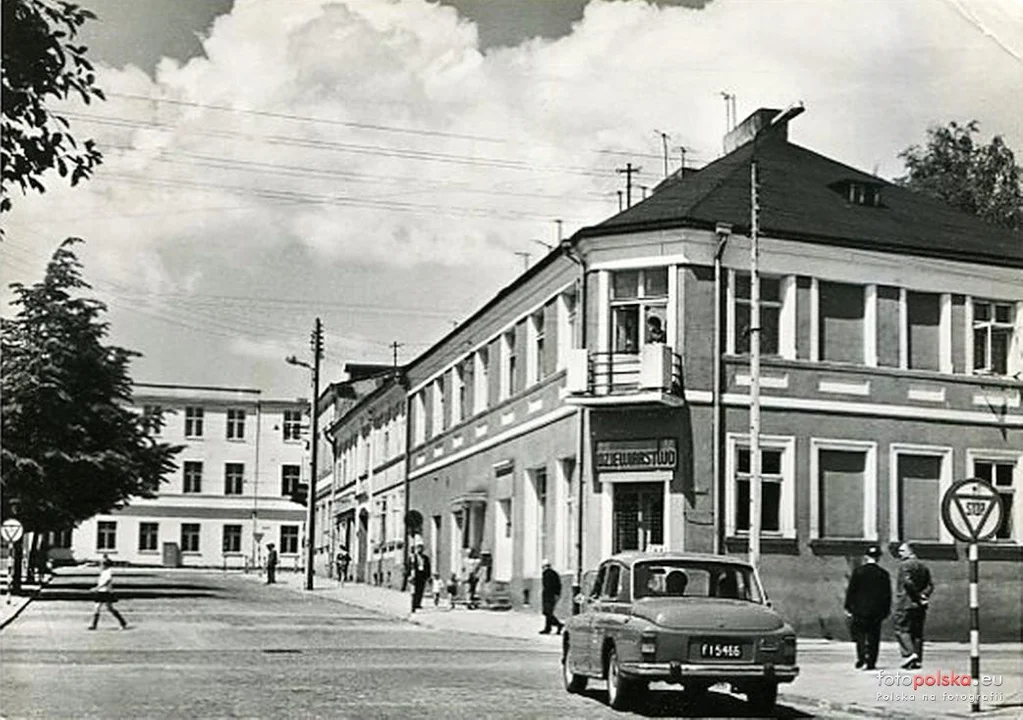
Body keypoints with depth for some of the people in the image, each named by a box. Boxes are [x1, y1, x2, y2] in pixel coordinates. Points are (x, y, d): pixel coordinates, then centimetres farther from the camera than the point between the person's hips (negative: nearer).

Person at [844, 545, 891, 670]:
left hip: (860, 609, -2)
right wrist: (886, 610, 13)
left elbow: (851, 591, -4)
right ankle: (871, 662, 6)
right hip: (876, 611, 2)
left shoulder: (858, 572, -5)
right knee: (873, 636, 8)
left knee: (858, 633, 6)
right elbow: (887, 594, 5)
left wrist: (848, 607, 2)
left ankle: (862, 657, -14)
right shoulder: (883, 574, 1)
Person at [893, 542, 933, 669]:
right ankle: (918, 660, 6)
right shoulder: (923, 566, 16)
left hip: (906, 603, -7)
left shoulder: (905, 565, -7)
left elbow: (907, 581, -19)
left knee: (902, 629, -3)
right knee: (917, 632, 8)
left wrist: (918, 595, -11)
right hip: (920, 606, 7)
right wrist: (924, 594, -2)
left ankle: (909, 653, -17)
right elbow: (930, 585, 10)